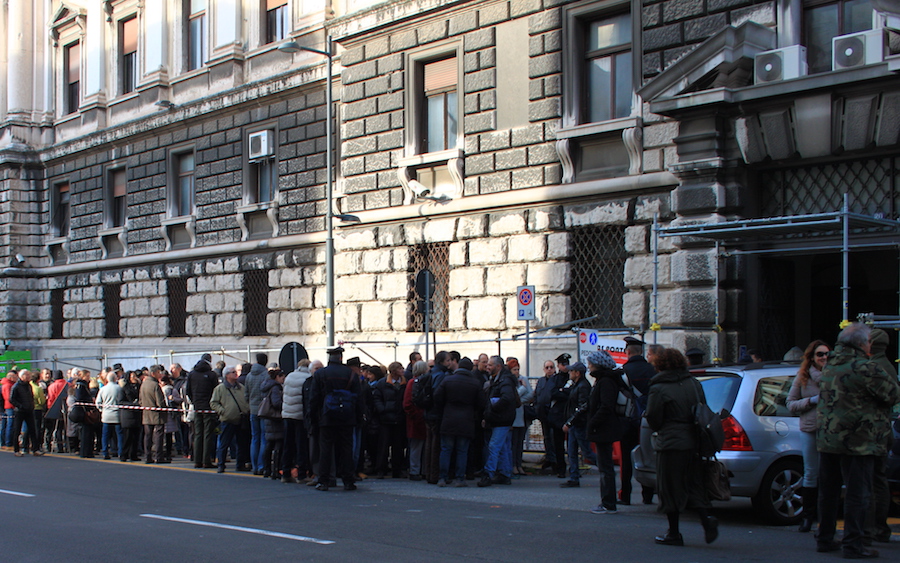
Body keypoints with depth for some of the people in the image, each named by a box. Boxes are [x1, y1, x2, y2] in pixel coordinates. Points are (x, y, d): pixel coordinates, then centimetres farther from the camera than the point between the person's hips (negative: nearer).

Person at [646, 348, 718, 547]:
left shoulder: (659, 389, -12)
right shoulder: (694, 383, 7)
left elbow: (653, 419, -8)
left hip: (671, 444, -6)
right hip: (693, 443, 6)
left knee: (670, 489, 4)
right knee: (694, 485, 15)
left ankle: (674, 534, 8)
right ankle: (706, 519, -5)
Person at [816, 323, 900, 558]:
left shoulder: (829, 365, 10)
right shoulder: (864, 367, -16)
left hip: (827, 439, 8)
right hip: (857, 441, -8)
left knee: (828, 491, 14)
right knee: (857, 494, -2)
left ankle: (824, 538, 21)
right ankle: (853, 545, -1)